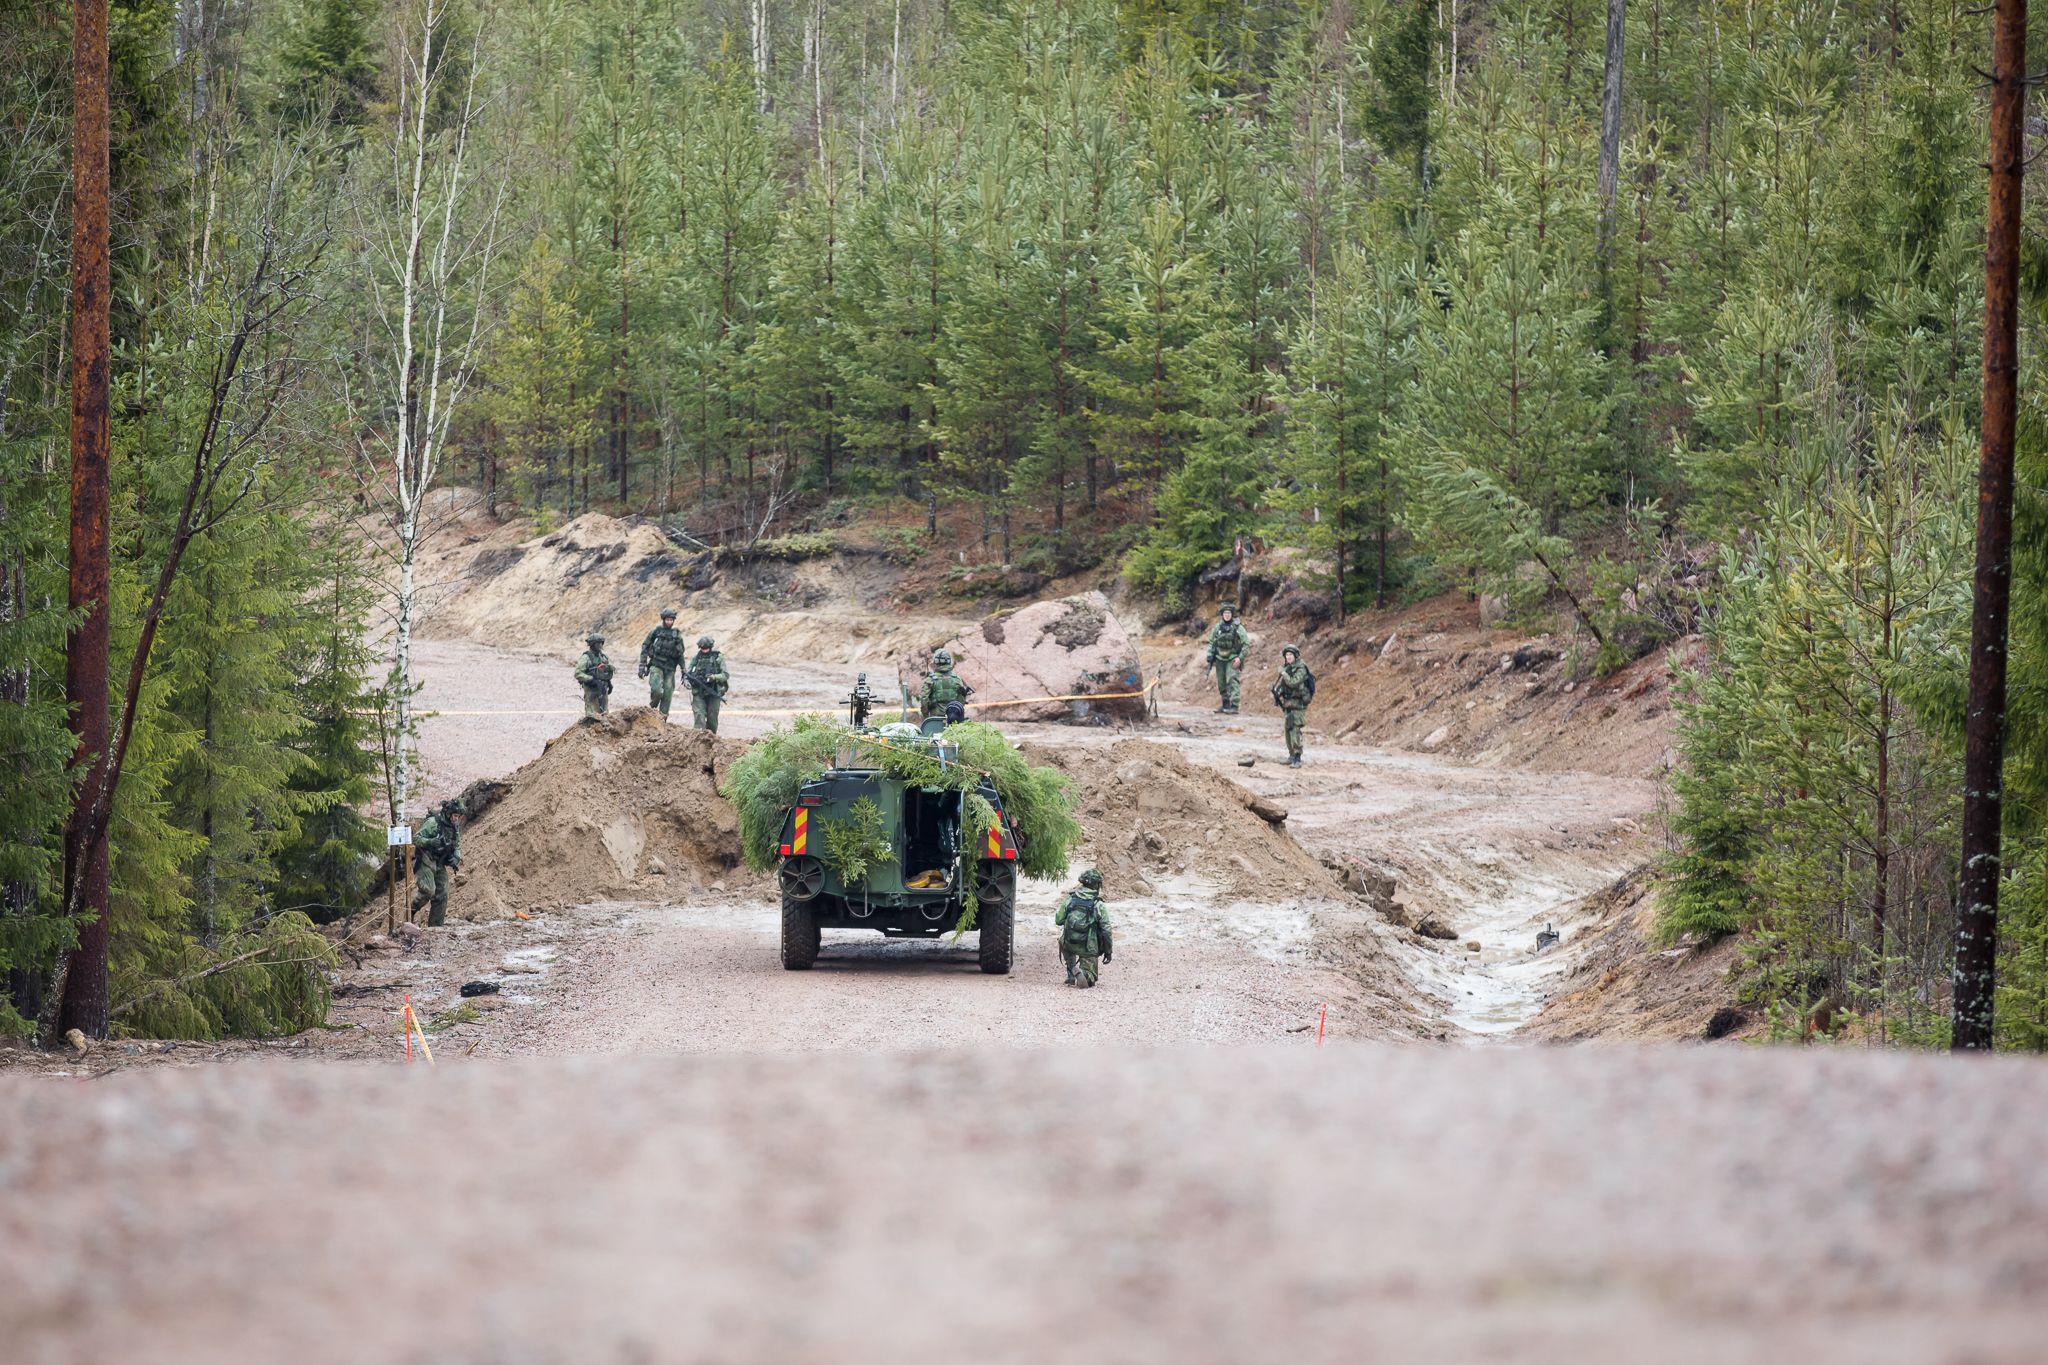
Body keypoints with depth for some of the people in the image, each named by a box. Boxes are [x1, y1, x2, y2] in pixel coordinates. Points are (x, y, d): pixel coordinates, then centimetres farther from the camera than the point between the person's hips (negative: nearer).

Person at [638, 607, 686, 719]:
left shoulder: (677, 635, 11)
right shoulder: (656, 631, 3)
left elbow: (681, 655, 17)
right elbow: (645, 647, 6)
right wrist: (642, 665, -1)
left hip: (670, 668, 3)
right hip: (656, 666, -3)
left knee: (668, 694, -4)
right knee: (657, 691, -20)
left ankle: (663, 718, 2)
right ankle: (652, 709, 7)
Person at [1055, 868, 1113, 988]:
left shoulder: (1070, 899, 2)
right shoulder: (1098, 905, -5)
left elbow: (1058, 920, 7)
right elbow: (1106, 930, -7)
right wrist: (1108, 951, 3)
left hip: (1069, 943, 2)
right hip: (1088, 947, -2)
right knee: (1091, 979, 9)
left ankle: (1071, 972, 19)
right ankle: (1084, 975, -28)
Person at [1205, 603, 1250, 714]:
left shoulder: (1238, 627, -3)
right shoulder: (1218, 627, 9)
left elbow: (1246, 644, -4)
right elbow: (1211, 643, 16)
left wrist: (1240, 658, -13)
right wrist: (1210, 658, 10)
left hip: (1232, 659, -5)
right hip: (1220, 659, 5)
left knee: (1232, 681, -18)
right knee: (1221, 683, 7)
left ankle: (1234, 706, -24)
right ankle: (1225, 705, 19)